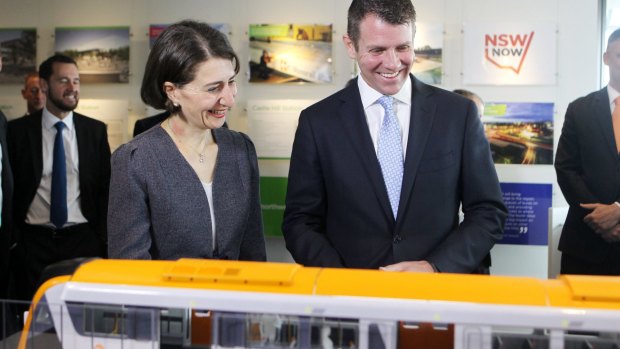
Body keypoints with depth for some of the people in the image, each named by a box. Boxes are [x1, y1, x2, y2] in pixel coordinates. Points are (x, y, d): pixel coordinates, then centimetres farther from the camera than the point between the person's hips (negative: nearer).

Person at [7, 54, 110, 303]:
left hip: (83, 238, 1)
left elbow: (105, 187, 7)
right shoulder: (18, 130, 0)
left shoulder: (95, 130, 4)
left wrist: (102, 237, 3)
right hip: (33, 239, 0)